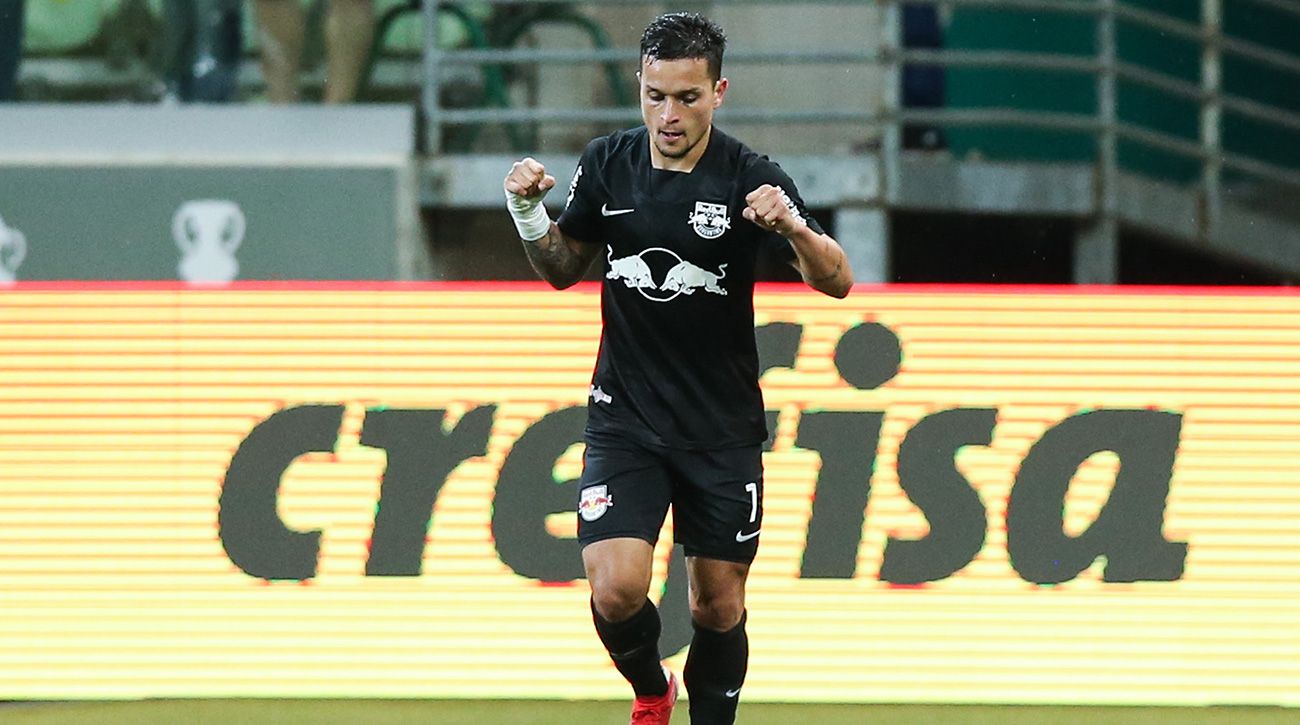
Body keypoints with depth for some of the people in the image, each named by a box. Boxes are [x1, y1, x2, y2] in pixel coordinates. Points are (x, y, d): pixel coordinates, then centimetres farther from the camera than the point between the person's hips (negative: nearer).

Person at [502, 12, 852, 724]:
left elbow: (836, 281, -17)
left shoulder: (750, 179, -11)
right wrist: (529, 216, -7)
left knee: (719, 605, 6)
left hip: (723, 426, -1)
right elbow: (563, 269, 13)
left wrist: (796, 229, -38)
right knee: (617, 589, -14)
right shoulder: (606, 165, -1)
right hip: (624, 419, 1)